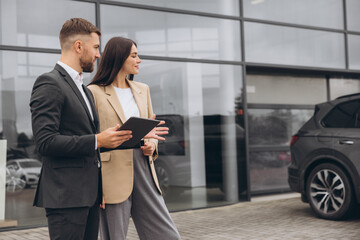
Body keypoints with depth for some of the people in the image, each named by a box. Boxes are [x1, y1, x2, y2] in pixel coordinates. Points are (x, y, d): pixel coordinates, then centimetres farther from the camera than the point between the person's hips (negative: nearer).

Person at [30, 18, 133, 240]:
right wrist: (97, 140, -19)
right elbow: (46, 141, -19)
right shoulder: (49, 84, -10)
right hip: (65, 196, -9)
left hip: (89, 194, 9)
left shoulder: (84, 89, 21)